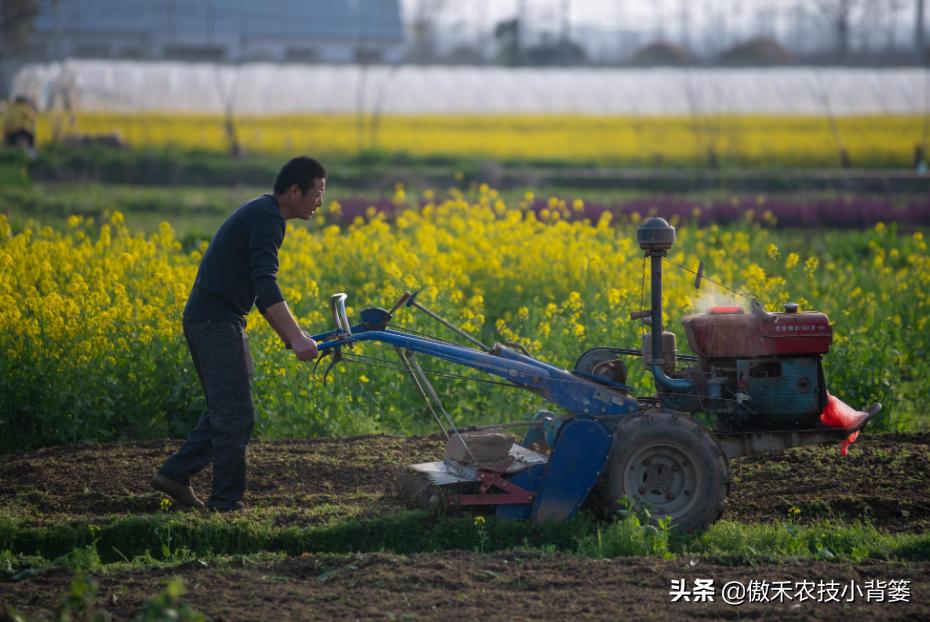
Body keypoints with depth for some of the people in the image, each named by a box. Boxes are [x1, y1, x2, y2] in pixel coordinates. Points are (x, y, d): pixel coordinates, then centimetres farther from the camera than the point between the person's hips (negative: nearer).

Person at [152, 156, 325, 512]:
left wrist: (289, 333, 22)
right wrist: (296, 338, -34)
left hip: (214, 321, 10)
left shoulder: (261, 213, 17)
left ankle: (174, 474, 23)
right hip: (216, 323, -10)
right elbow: (266, 284, -27)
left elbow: (259, 287, 25)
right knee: (235, 417, -6)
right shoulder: (266, 218, -15)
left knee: (226, 411, 17)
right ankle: (226, 503, -2)